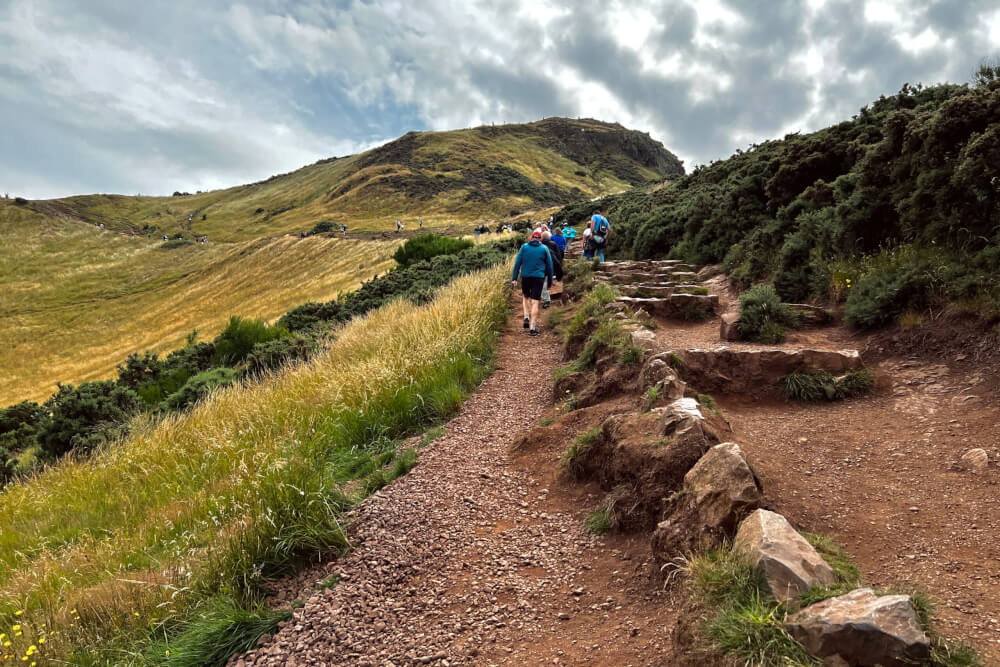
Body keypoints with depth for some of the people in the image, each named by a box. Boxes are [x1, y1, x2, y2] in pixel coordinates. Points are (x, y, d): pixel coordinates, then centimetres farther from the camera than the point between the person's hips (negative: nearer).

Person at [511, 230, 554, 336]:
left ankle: (527, 317, 5)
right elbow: (549, 266, 9)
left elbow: (517, 262, 1)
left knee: (525, 296, 24)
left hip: (525, 276, 1)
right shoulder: (544, 249, 7)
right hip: (539, 277, -1)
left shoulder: (524, 247, 7)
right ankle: (533, 327, -4)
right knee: (535, 302, -1)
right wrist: (549, 281, 16)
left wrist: (514, 278, 2)